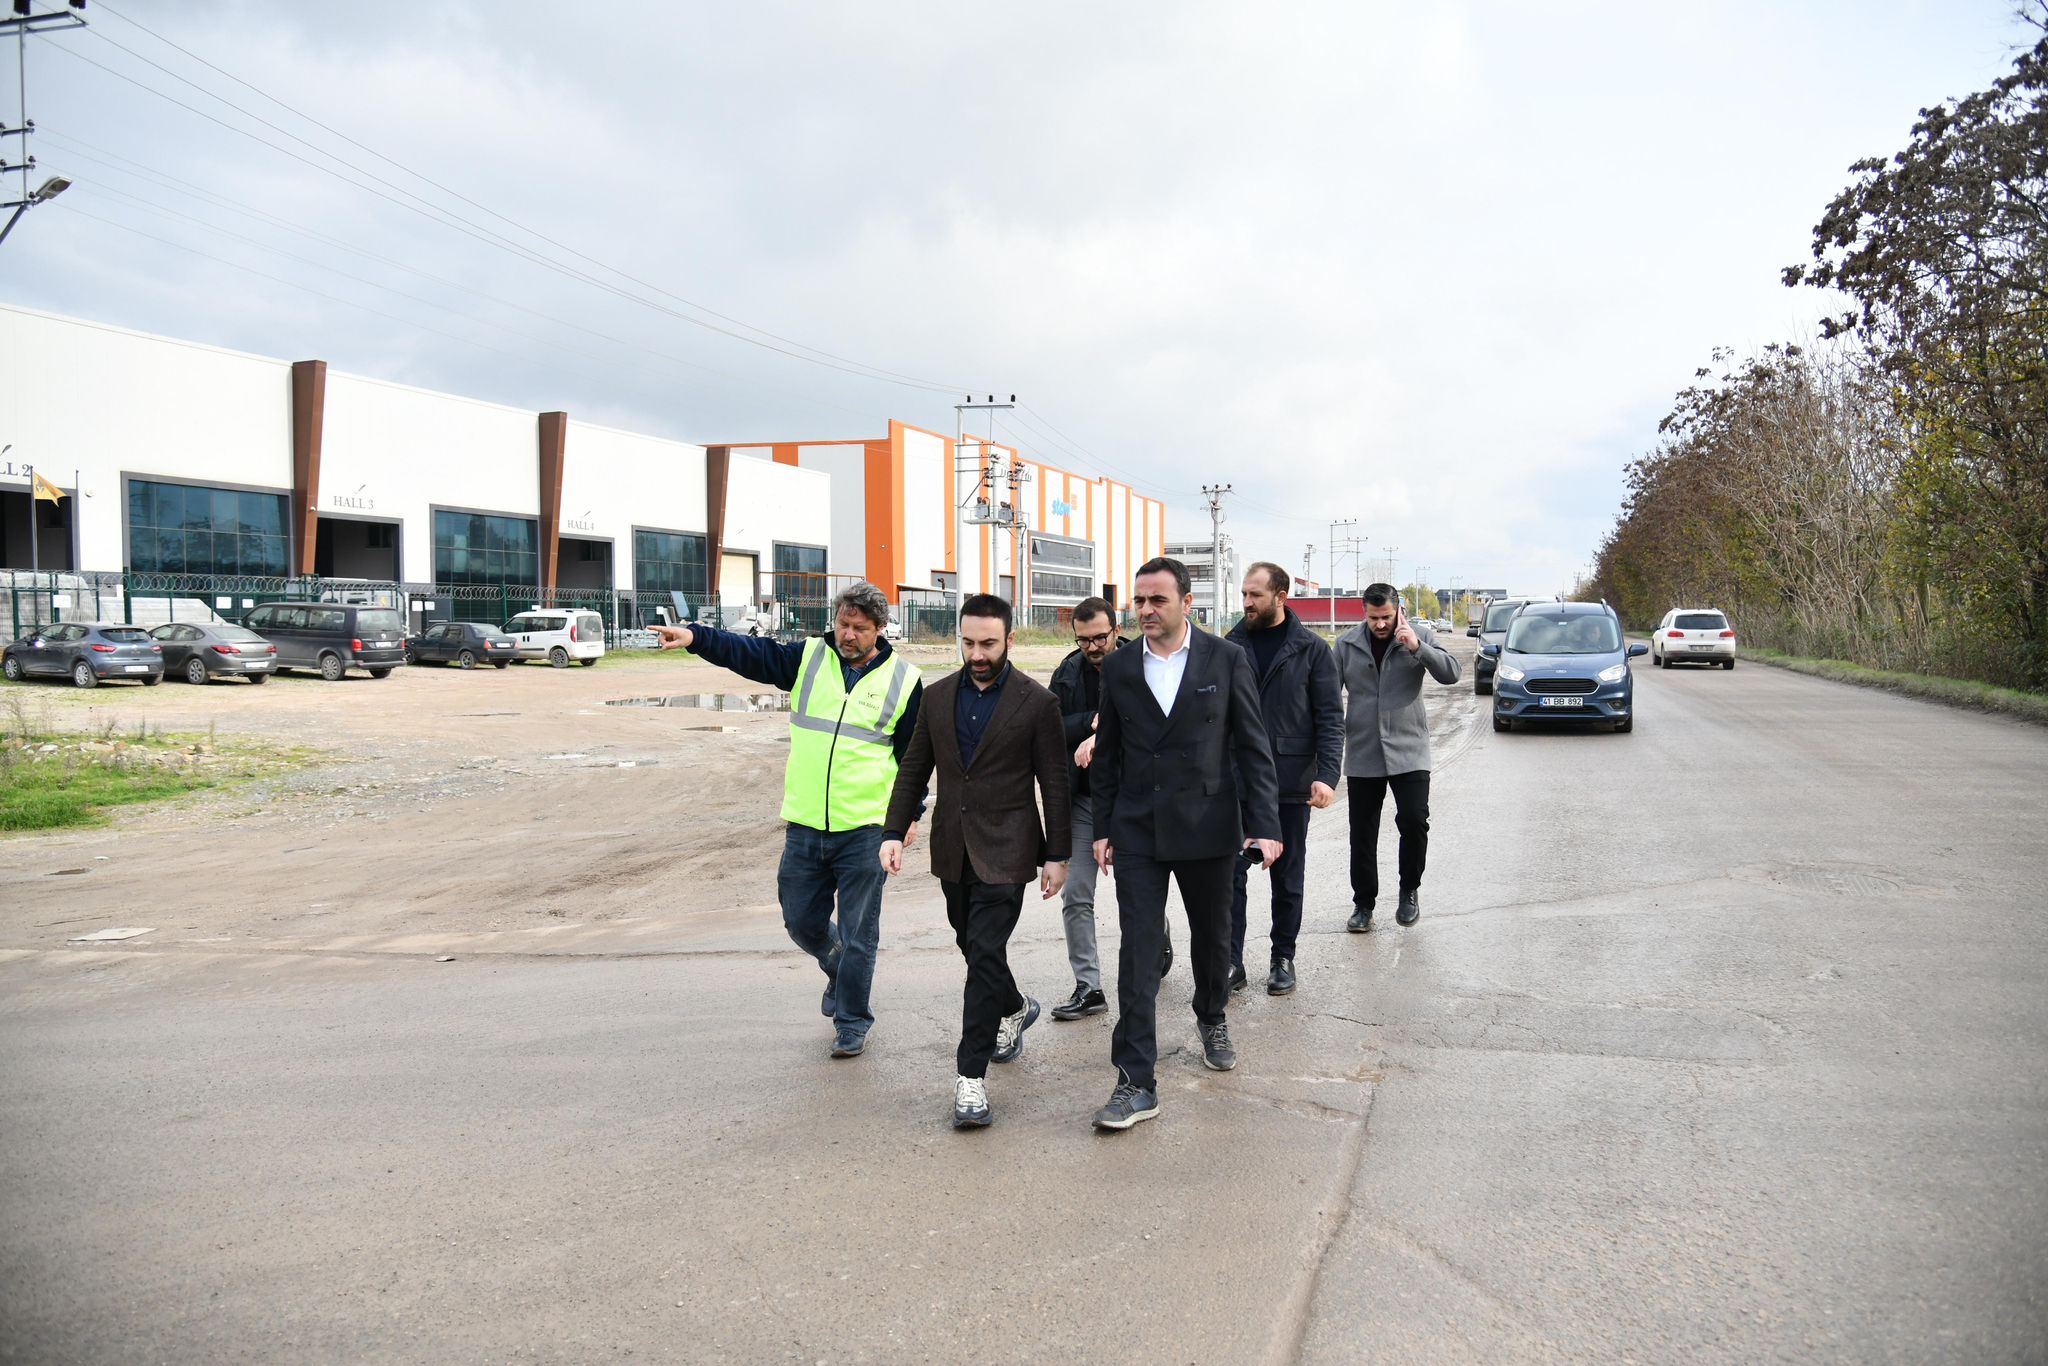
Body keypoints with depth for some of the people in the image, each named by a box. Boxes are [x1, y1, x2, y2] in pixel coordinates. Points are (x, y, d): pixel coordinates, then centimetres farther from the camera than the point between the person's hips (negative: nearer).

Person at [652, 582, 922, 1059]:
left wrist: (910, 814, 3)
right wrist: (696, 638, -22)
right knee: (802, 921, 12)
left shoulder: (903, 679, 1)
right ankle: (839, 971, 43)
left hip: (865, 830, -3)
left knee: (857, 934, 3)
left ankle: (852, 1022, 21)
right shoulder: (807, 658, 5)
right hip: (805, 825, 3)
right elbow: (750, 653, -6)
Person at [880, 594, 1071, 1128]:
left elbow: (1054, 783, -4)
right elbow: (913, 770, 11)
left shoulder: (1036, 702, -7)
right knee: (974, 947, 17)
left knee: (985, 954, -12)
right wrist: (894, 832, 3)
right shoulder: (939, 697, 7)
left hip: (1004, 852, -5)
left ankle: (971, 1076, -5)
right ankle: (1015, 1009, 47)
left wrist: (1057, 854, -5)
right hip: (953, 850, 5)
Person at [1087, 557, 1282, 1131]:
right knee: (1139, 949, -4)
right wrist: (1103, 828, 6)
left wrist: (1264, 824, -8)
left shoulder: (1227, 660, -3)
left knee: (1212, 934, 17)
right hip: (1137, 830, 1)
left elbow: (1253, 748, -2)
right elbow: (1106, 755, 9)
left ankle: (1212, 1018, 46)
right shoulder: (1118, 667, 3)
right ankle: (1137, 1083, -3)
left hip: (1207, 825, -1)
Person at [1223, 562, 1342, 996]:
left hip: (1291, 781, -1)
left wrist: (1327, 775, -13)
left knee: (1288, 877, 10)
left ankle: (1283, 960, 23)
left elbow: (1330, 717, -3)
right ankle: (1231, 962, 9)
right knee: (1231, 873, 1)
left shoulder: (1312, 650, -2)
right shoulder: (1231, 646, 4)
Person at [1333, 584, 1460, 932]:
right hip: (1362, 754, 2)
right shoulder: (1346, 644, 3)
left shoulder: (1420, 636, 1)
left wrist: (1417, 648, -25)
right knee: (1362, 834, 6)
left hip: (1408, 751, -2)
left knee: (1414, 820, -14)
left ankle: (1410, 889, 10)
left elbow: (1450, 673, -12)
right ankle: (1363, 903, 20)